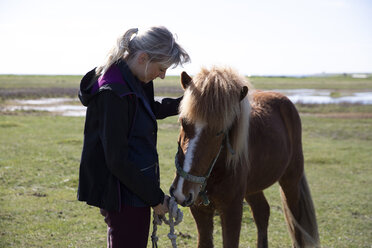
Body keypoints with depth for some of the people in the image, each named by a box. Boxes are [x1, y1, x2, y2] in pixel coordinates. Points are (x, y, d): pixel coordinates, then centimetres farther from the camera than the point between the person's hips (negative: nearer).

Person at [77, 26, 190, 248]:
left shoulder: (135, 81, 5)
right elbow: (116, 161, -24)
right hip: (125, 195, -10)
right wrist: (155, 197, -18)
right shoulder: (113, 93, -24)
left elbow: (151, 110, 29)